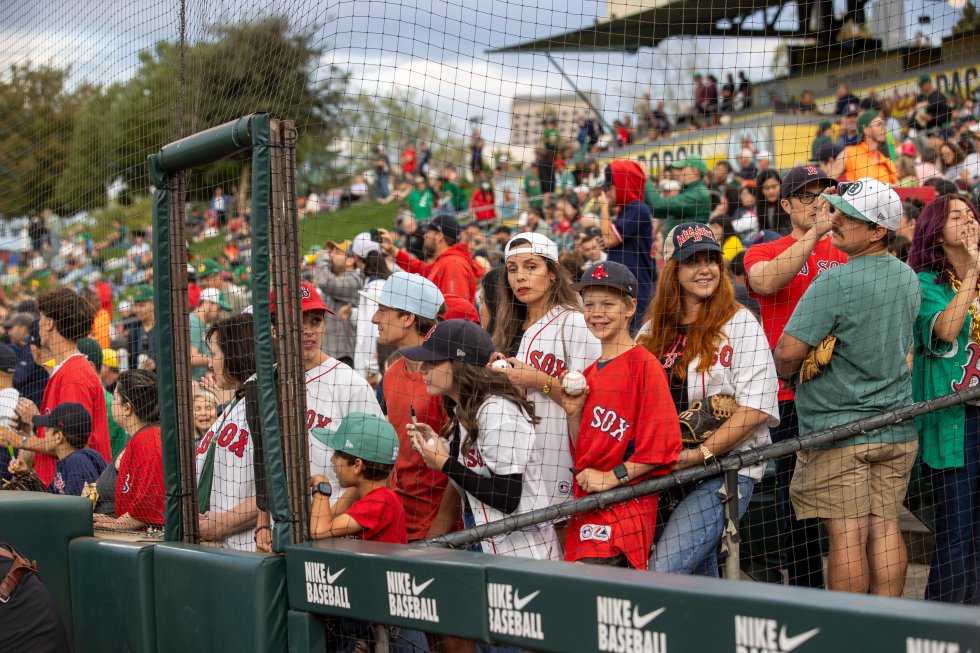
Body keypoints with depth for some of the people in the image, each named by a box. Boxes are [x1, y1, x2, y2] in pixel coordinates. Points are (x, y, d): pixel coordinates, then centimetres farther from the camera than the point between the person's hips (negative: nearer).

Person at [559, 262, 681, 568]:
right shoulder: (588, 375, 18)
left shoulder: (644, 365, -7)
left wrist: (612, 477, -14)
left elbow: (662, 443, -13)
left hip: (625, 504, -8)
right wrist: (573, 414, 6)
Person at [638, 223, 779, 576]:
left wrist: (700, 453, -16)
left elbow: (757, 407, -12)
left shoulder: (740, 323, -5)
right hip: (668, 469, 6)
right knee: (700, 577, 10)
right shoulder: (655, 329, 13)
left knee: (663, 570, -18)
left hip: (727, 468, -6)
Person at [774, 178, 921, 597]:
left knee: (846, 534, -4)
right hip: (897, 429, 7)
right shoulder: (908, 278, 7)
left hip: (837, 428, -7)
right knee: (884, 528, 8)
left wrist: (783, 369, 5)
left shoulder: (834, 283, -17)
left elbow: (789, 351, -20)